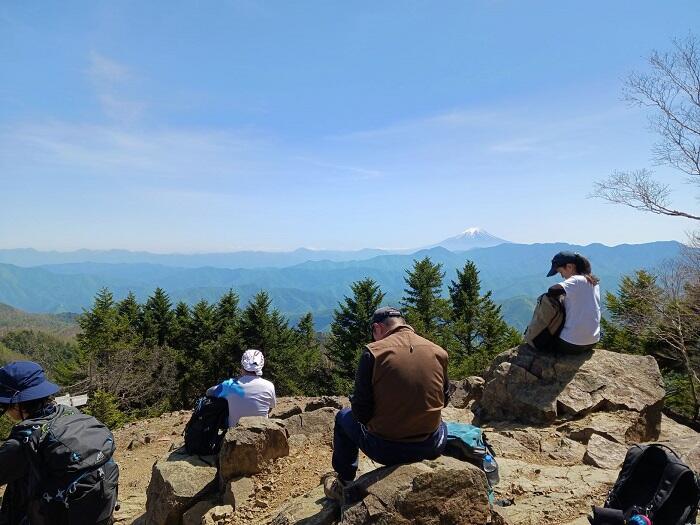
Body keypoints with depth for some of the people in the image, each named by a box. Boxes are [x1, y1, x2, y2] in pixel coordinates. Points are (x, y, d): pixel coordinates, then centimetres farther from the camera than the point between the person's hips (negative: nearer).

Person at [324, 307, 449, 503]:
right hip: (430, 448, 3)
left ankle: (343, 485, 37)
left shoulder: (373, 352, -13)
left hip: (386, 450, -3)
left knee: (344, 417, 26)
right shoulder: (439, 352, -2)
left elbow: (361, 412, -11)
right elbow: (444, 399, 11)